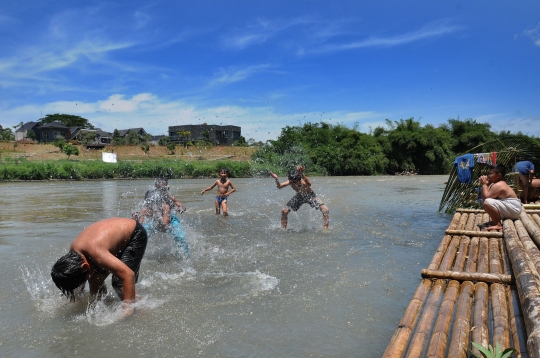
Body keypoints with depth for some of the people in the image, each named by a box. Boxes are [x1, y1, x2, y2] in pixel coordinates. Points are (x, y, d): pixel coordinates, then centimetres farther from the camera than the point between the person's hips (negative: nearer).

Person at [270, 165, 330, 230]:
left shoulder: (303, 182, -41)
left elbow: (309, 184, -66)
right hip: (300, 196, 4)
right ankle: (283, 229, 13)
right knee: (284, 211, -7)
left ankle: (325, 228, -5)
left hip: (310, 196, -4)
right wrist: (276, 179, -40)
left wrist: (302, 174, -84)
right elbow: (279, 186, -19)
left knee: (325, 210, -24)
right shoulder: (290, 182, -26)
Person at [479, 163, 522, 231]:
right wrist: (486, 184, -1)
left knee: (487, 203, -29)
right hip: (509, 210, 11)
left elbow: (486, 197, -26)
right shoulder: (499, 184, 12)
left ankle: (498, 224, -16)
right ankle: (496, 221, 13)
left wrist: (484, 184, -14)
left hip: (513, 210, -11)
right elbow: (484, 198, 7)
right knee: (484, 201, 13)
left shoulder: (498, 185, -20)